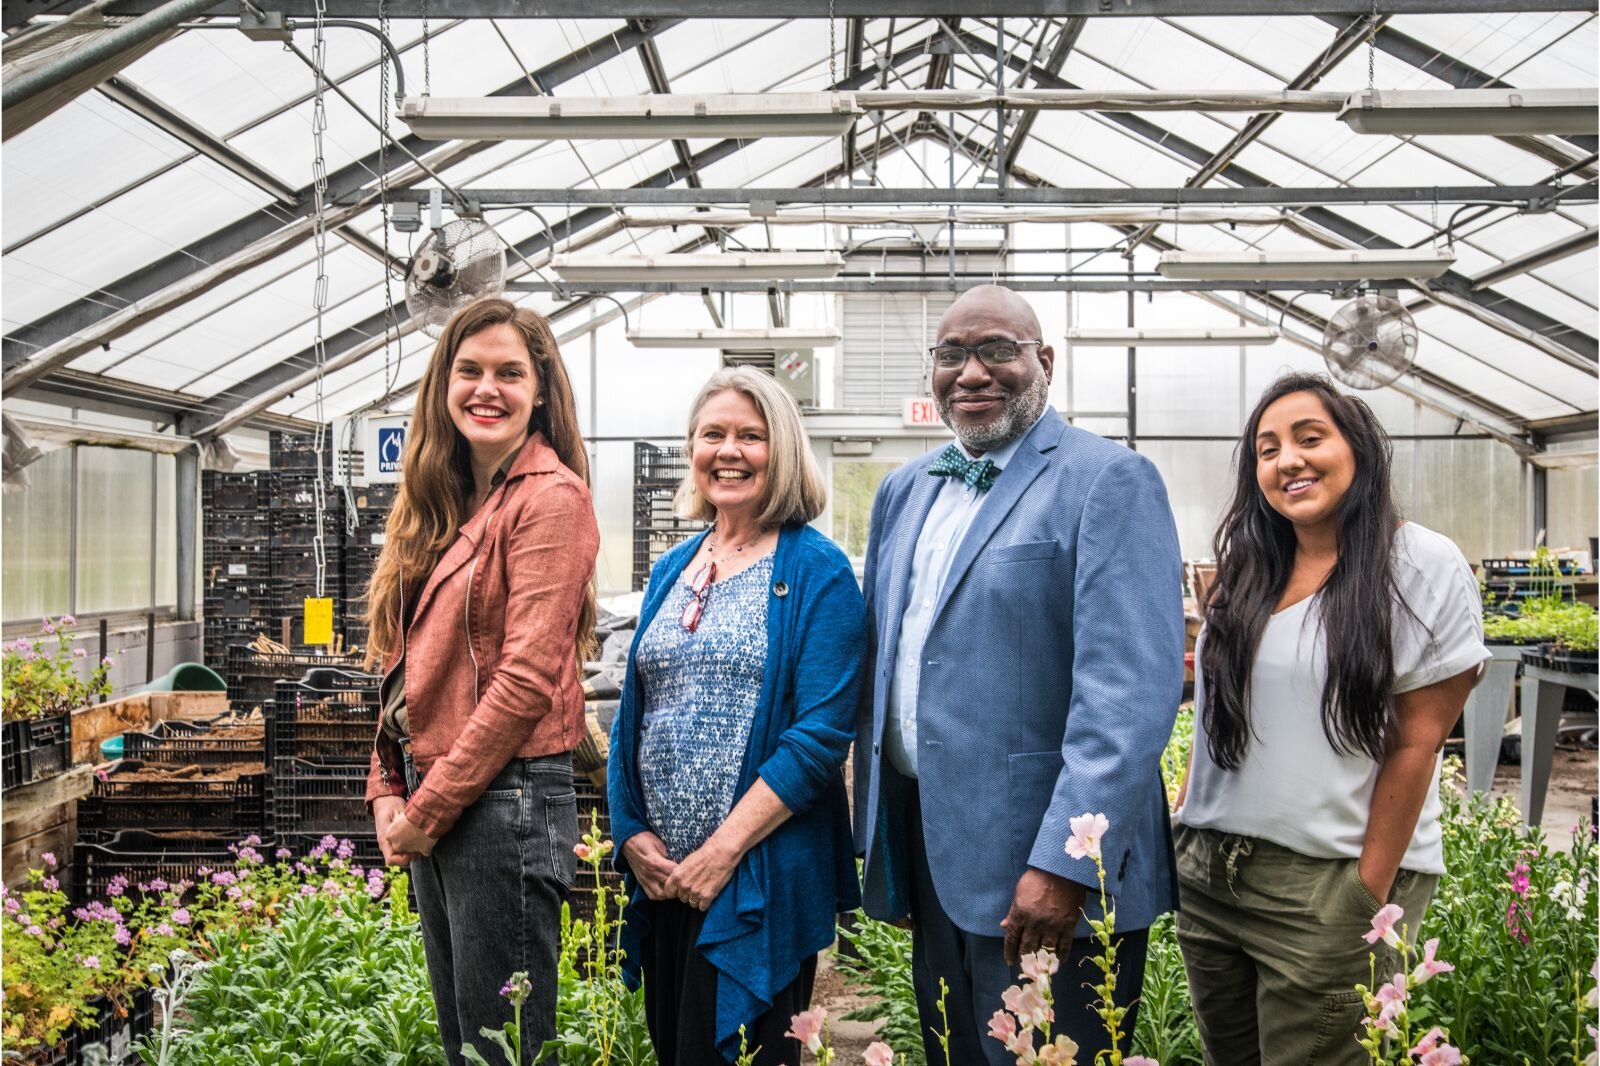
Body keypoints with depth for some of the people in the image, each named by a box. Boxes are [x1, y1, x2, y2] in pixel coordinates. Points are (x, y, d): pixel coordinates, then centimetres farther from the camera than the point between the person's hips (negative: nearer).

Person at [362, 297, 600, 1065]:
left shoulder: (550, 495, -12)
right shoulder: (442, 502, 13)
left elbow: (527, 676, -18)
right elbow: (405, 665, 13)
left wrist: (428, 808, -13)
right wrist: (388, 791, 2)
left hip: (506, 798, -8)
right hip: (430, 802, 8)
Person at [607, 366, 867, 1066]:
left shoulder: (815, 572, -9)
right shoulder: (671, 571, 10)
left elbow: (822, 732, -16)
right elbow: (633, 714, 12)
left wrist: (723, 850, -18)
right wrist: (633, 833, -1)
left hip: (760, 879, -6)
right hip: (659, 873, 6)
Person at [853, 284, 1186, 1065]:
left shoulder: (1109, 481, -10)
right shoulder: (903, 492, 11)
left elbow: (1130, 694, -19)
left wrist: (1065, 864, -23)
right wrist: (878, 833, 14)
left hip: (1043, 863, -6)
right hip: (926, 851, 7)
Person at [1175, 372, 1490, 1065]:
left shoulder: (1425, 567, -6)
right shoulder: (1244, 573, 8)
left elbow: (1415, 744, -9)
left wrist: (1367, 900, -11)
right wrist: (1184, 830, 8)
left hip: (1328, 881, -5)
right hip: (1206, 872, 5)